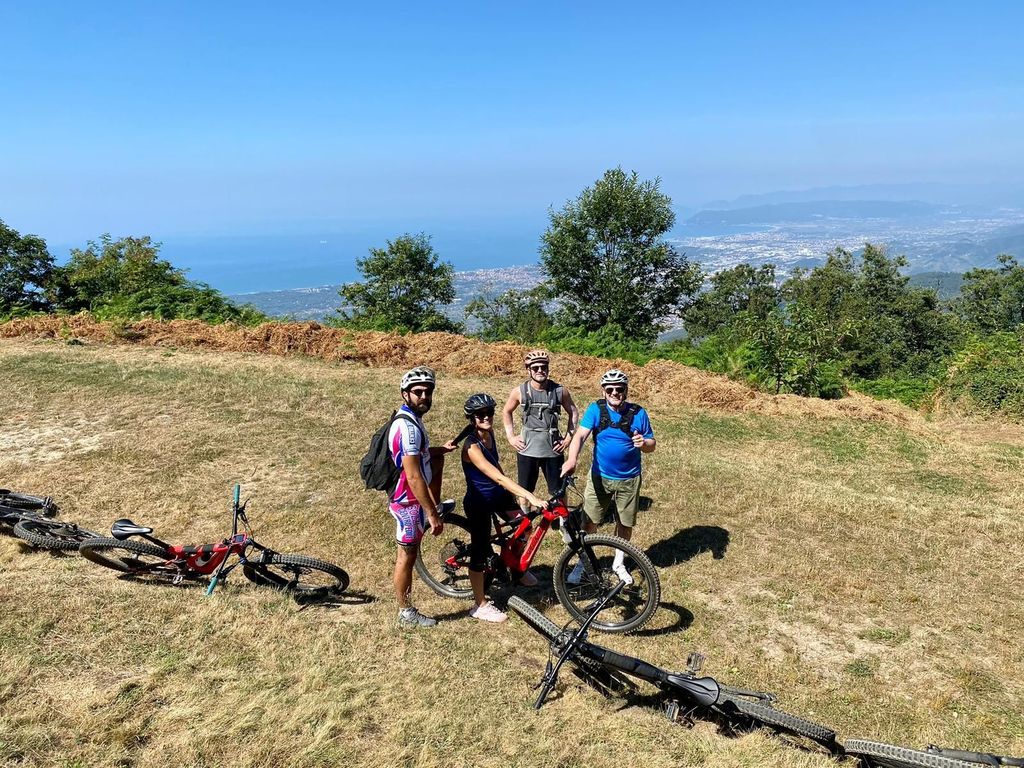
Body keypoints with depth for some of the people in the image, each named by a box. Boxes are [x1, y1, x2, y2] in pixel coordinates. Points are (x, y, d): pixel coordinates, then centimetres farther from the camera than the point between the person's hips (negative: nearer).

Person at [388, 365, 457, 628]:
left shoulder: (409, 419, 3)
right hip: (408, 501, -9)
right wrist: (431, 514, -25)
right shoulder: (408, 427, -28)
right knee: (407, 556, 4)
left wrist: (440, 449, 12)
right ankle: (406, 613, 20)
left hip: (410, 497, 9)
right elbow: (413, 477, -30)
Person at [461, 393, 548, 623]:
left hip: (498, 495, 8)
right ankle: (480, 605, 19)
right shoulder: (472, 447, -30)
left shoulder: (489, 434, -4)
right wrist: (529, 496, -41)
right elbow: (498, 477, -37)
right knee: (480, 552, 4)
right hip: (479, 503, -8)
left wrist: (518, 492, 16)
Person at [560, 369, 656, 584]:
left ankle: (619, 563, 36)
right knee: (589, 521, 3)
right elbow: (580, 435, -22)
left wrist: (643, 443, -26)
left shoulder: (638, 413, -8)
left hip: (629, 480, 1)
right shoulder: (596, 409, -10)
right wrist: (571, 459, -40)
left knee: (625, 523, 14)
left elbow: (652, 445, -1)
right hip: (600, 477, -1)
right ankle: (582, 562, 24)